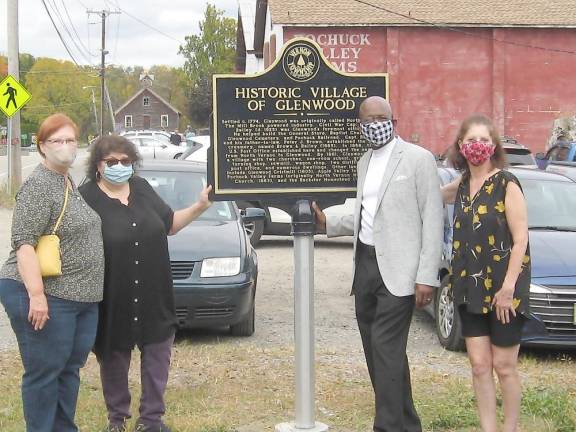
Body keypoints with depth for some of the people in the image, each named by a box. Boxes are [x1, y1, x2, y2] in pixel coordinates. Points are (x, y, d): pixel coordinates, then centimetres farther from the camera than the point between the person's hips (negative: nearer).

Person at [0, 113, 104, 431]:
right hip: (47, 299, -9)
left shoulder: (70, 182, 14)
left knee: (70, 370, 14)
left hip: (81, 298, 9)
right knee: (44, 373, -2)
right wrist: (36, 294, -27)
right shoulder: (39, 186, -13)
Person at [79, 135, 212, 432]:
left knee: (158, 351, 6)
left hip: (153, 296, 5)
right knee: (114, 356, 10)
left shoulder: (142, 189, 8)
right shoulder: (86, 197, -9)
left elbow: (169, 224, 17)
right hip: (113, 299, -5)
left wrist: (200, 207, 4)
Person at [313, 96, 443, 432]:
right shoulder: (364, 163, 16)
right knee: (377, 351, 11)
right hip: (366, 265, 7)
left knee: (386, 349, -12)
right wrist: (328, 223, 7)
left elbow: (432, 220, -9)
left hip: (397, 269, -7)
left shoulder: (418, 159, -5)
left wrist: (427, 277, -15)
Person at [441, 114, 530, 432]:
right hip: (470, 289, 5)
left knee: (504, 366, 3)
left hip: (503, 289, -5)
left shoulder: (507, 184, -10)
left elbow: (520, 240, -13)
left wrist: (508, 288, -18)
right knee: (479, 365, 6)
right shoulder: (461, 185, 7)